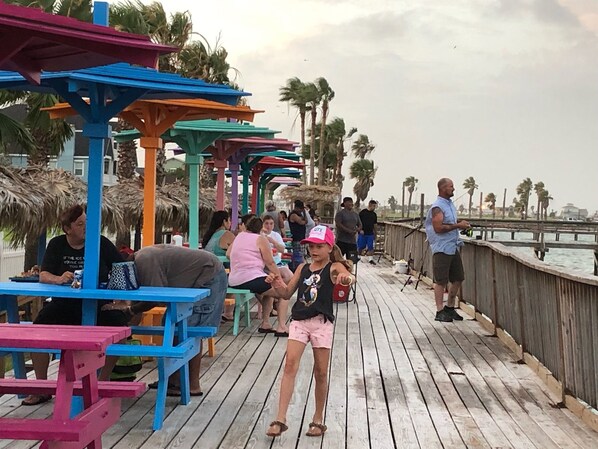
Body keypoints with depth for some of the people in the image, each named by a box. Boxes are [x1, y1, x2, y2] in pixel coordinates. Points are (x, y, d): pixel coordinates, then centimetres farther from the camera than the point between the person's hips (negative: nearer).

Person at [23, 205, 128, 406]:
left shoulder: (102, 243, 3)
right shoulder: (57, 245, 6)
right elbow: (43, 276, -4)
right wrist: (59, 279, -25)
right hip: (64, 304, 1)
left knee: (118, 324, -28)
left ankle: (103, 382, -7)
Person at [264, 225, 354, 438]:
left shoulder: (334, 267, -3)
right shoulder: (303, 268, 12)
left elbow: (348, 276, -26)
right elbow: (287, 293, 14)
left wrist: (346, 278, -50)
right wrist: (276, 283, -7)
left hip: (322, 322, -3)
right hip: (299, 321, 3)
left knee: (320, 372, 6)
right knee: (290, 365, -10)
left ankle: (318, 419, 23)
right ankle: (280, 419, -10)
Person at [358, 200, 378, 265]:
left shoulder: (374, 214, 11)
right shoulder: (362, 212, -4)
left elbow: (374, 225, 16)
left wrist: (375, 235, 17)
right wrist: (360, 229, -13)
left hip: (370, 234, 4)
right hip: (362, 233, -4)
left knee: (370, 248, 0)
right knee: (360, 247, 1)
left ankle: (370, 259, 4)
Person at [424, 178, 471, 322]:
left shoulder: (450, 204, 16)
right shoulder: (437, 207, -13)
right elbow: (438, 228, -22)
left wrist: (460, 224, 10)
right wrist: (457, 226, -18)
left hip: (453, 247, 9)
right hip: (441, 249, -9)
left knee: (458, 278, 12)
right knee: (441, 281, -4)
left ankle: (450, 308, 25)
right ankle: (440, 312, 2)